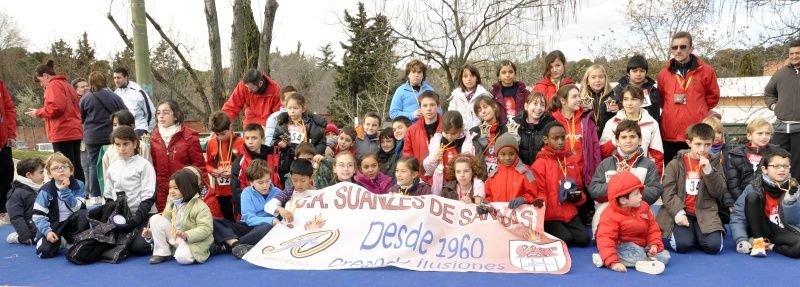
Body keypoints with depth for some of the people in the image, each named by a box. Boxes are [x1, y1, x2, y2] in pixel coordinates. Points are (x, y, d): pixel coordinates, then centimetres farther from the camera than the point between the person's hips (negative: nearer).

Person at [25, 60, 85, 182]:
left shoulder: (54, 85, -6)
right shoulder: (66, 85, 22)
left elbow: (56, 107, -19)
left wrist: (38, 112, -3)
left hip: (63, 133, -9)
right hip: (74, 132, 9)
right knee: (76, 167, 10)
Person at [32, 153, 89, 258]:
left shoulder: (78, 185, -9)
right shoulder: (46, 190, -12)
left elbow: (78, 208, -19)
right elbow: (37, 215, -11)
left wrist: (65, 190, -26)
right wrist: (47, 231, -24)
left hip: (72, 222, 1)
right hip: (53, 225, -1)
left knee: (83, 214, -30)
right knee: (45, 251, -21)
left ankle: (75, 241, -7)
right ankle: (57, 240, 14)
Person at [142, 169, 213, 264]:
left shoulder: (200, 206, -18)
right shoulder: (171, 204, 6)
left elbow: (205, 228, -24)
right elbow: (163, 223, 13)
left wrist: (187, 235, -36)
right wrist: (151, 233, -5)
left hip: (193, 241, -7)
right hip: (174, 238, 7)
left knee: (182, 257, -38)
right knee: (155, 219, -8)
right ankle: (162, 252, -1)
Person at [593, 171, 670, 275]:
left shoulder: (643, 207, -1)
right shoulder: (611, 216, -22)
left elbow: (652, 227, 9)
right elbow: (605, 240, -28)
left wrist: (654, 244, -9)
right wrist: (613, 262, -36)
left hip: (642, 246, 8)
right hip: (624, 246, -8)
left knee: (664, 256, -6)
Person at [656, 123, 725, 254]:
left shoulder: (714, 163, 10)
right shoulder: (675, 164, 4)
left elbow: (719, 192, 0)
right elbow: (667, 192, -4)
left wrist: (708, 171, -12)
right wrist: (678, 212, -18)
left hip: (705, 212, 2)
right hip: (681, 212, -2)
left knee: (713, 246, -19)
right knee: (682, 245, -23)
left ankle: (697, 233, 12)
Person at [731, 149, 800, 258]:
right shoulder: (754, 187, -9)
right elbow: (738, 217, -13)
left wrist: (790, 197, -27)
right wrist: (742, 240, -28)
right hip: (758, 229, 0)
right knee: (752, 196, -23)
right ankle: (758, 241, -18)